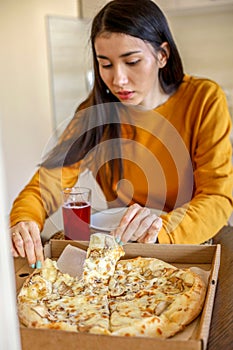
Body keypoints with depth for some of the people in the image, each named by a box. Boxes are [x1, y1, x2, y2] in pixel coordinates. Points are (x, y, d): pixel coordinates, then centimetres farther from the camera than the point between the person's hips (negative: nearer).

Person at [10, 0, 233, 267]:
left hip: (192, 242, 0)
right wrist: (24, 223, -32)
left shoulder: (204, 100, -11)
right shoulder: (95, 112, -5)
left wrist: (162, 228, -36)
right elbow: (46, 187, -9)